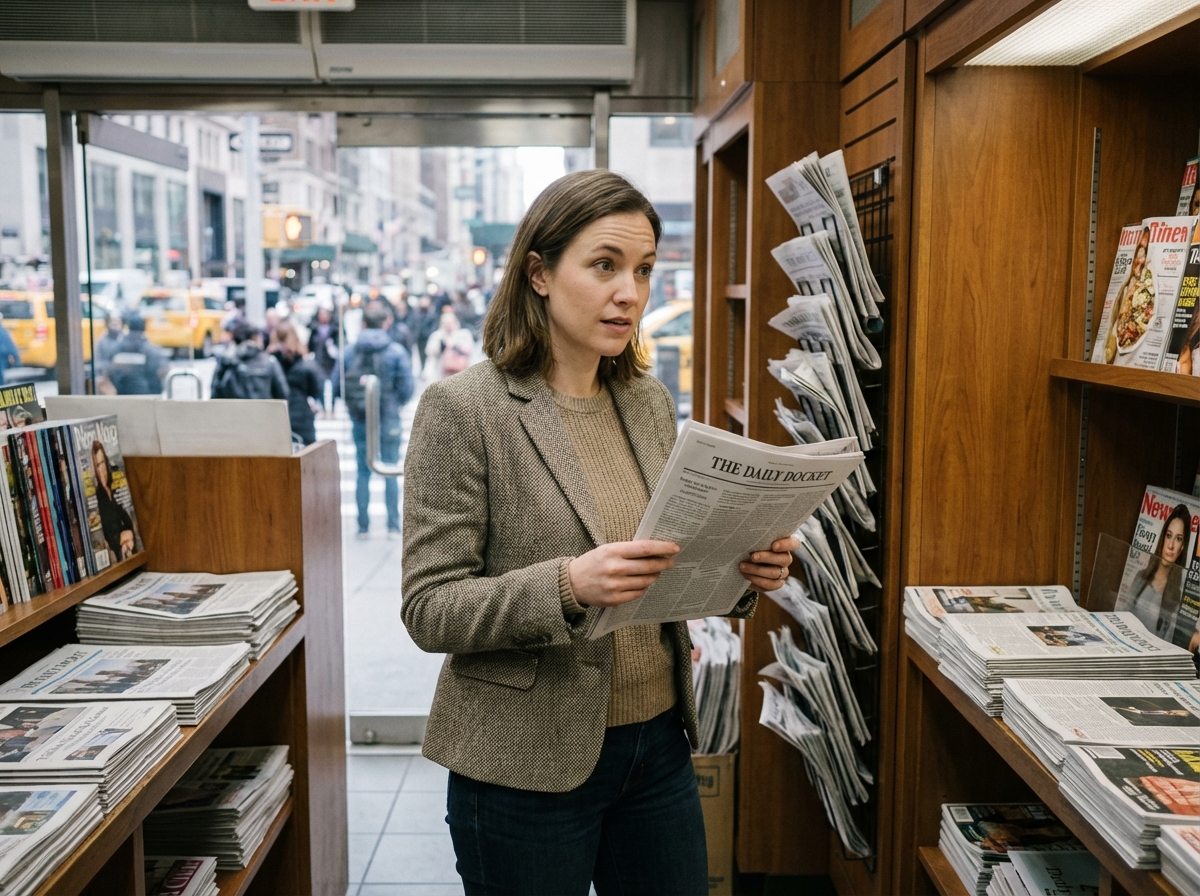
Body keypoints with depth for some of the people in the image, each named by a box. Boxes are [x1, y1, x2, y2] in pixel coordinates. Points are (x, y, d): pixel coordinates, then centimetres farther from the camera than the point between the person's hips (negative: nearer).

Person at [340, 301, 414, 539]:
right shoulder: (396, 351, -8)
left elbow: (337, 383, -1)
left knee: (363, 472, 9)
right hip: (388, 419, -2)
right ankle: (393, 526, 8)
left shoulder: (349, 352, -2)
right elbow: (407, 387, -9)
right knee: (390, 473, 6)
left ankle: (363, 526, 11)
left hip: (359, 420, 2)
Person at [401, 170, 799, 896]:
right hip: (530, 764, -5)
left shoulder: (651, 402, 4)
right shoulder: (462, 410, -13)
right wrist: (566, 587, -30)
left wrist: (741, 568, -8)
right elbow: (429, 611, -15)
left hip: (659, 742, 6)